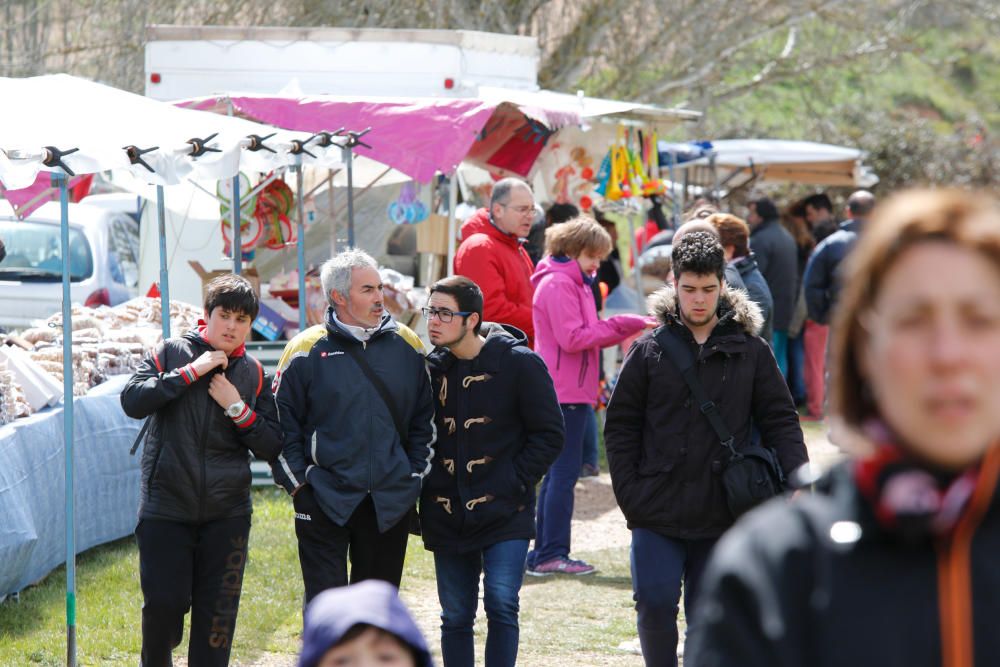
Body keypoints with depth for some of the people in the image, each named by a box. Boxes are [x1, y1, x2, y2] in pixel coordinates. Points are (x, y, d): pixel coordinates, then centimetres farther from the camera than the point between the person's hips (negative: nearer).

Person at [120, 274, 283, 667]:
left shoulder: (254, 374, 8)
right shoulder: (172, 353, 1)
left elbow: (271, 447, 5)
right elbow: (132, 401, -14)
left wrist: (238, 408, -10)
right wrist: (192, 371, -16)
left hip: (227, 514, 2)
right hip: (166, 506, -2)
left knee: (217, 612, 3)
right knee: (164, 602, -5)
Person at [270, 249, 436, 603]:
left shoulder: (406, 345, 6)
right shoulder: (307, 350, -4)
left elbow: (425, 418, 14)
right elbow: (281, 423, -1)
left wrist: (415, 473, 7)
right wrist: (298, 481, -5)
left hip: (391, 503, 3)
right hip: (324, 501, -3)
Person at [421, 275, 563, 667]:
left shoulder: (519, 364, -8)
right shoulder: (432, 367, 6)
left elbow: (548, 435, -4)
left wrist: (515, 484, -10)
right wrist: (427, 493, 6)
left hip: (504, 515, -4)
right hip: (448, 516, 4)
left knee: (501, 606, -13)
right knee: (455, 617, 8)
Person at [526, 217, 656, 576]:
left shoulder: (573, 283, 20)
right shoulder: (558, 283, -12)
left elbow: (587, 336, 16)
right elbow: (572, 338, -20)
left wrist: (628, 327, 3)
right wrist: (620, 325, -14)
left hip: (572, 392, 11)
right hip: (565, 394, -11)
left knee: (558, 472, 12)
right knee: (564, 472, -8)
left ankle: (544, 554, 15)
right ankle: (552, 553, -6)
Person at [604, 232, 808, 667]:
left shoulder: (750, 351, 3)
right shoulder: (649, 351, 2)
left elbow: (780, 419, 4)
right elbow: (620, 426, 5)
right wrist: (629, 493, -3)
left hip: (722, 515, 0)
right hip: (658, 512, 0)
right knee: (655, 602, -9)